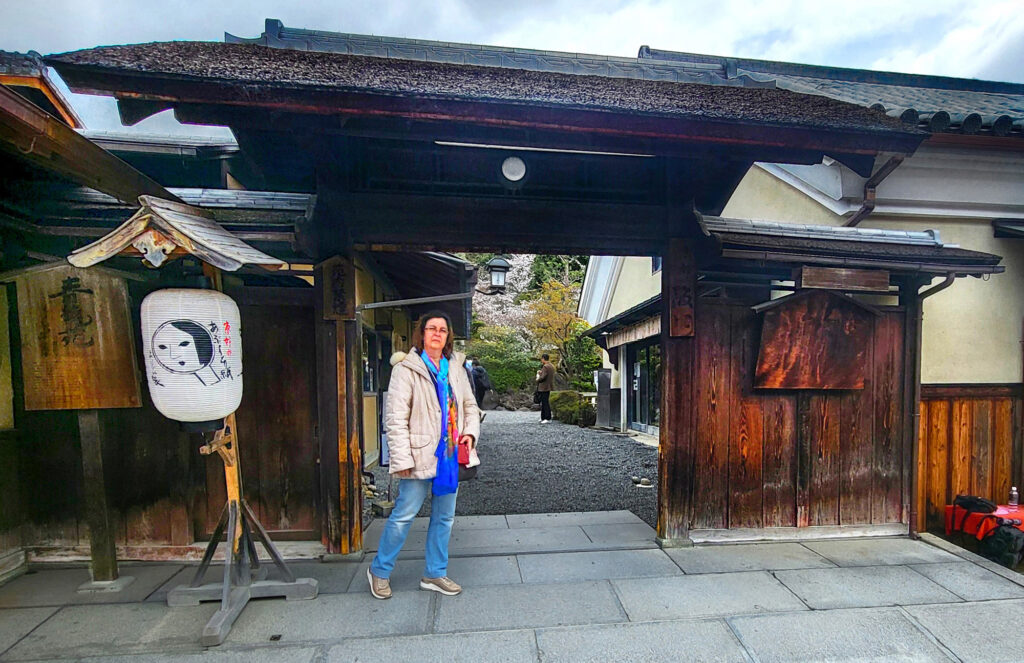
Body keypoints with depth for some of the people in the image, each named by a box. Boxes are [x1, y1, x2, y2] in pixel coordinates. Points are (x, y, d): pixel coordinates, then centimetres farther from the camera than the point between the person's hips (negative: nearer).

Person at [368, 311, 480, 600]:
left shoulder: (456, 368, 9)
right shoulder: (407, 369, -8)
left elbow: (470, 405, 17)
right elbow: (396, 418, -11)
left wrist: (470, 432, 0)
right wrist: (402, 458, -16)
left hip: (450, 456, 6)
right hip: (420, 456, -6)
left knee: (444, 517, 15)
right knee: (403, 516, 4)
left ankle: (435, 573, 32)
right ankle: (379, 570, 27)